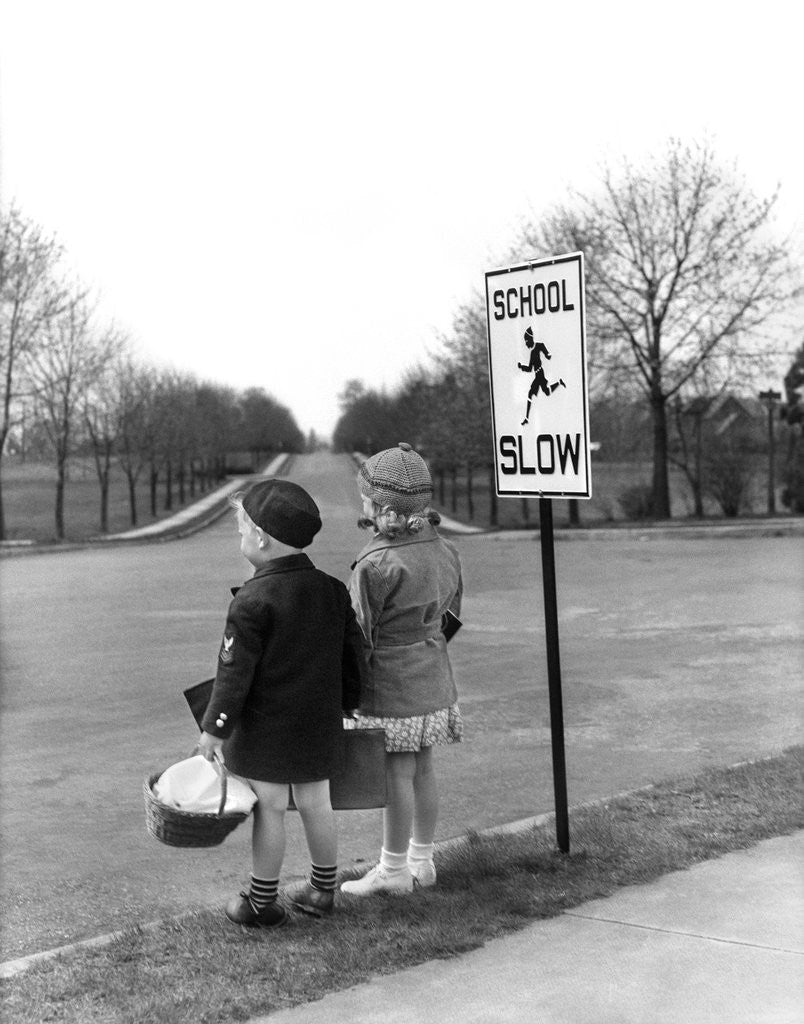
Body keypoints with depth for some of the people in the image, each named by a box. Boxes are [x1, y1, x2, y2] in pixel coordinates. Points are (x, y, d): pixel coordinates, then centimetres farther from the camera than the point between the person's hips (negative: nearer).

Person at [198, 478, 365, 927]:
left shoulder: (254, 601, -17)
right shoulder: (333, 589, 3)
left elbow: (234, 671, -16)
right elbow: (353, 654, 10)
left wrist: (214, 727, -8)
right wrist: (346, 704, 23)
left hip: (266, 730, -6)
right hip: (320, 726, 6)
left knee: (270, 809, 3)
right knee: (317, 805, 16)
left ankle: (263, 902, 14)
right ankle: (324, 890, 28)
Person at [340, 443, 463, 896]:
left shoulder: (376, 565, -20)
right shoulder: (445, 551, 3)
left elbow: (358, 634, -15)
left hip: (391, 681, -8)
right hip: (435, 677, 8)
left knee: (397, 774, 1)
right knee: (423, 767, 15)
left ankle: (394, 870, 13)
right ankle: (422, 859, 26)